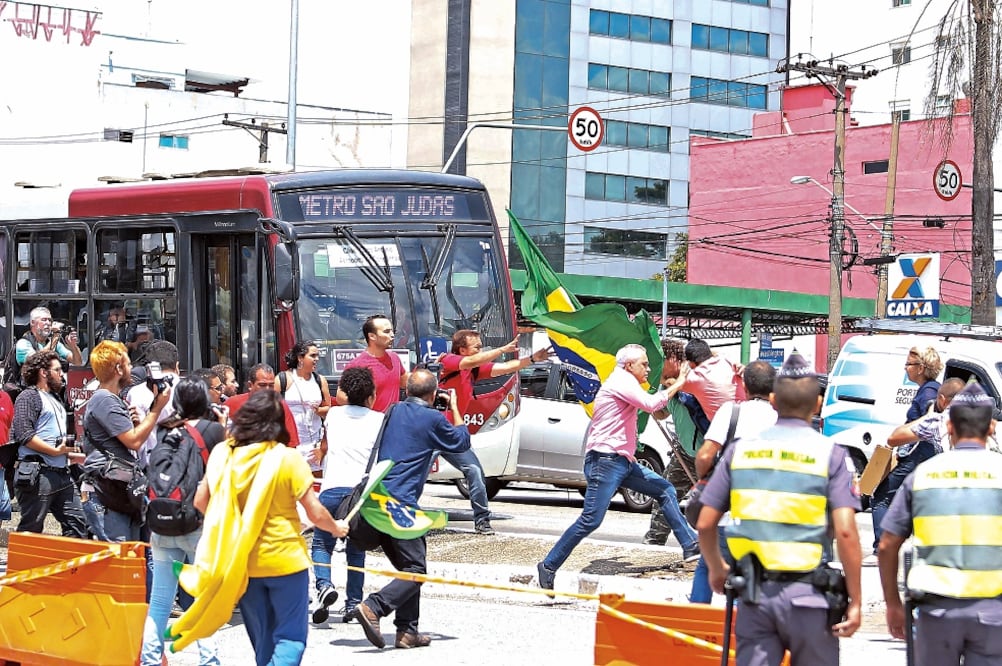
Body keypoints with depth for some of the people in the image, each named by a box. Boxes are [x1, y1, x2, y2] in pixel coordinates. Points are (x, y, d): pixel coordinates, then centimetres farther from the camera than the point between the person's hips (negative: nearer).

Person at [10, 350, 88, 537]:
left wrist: (70, 455, 19)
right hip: (38, 473, -9)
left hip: (62, 472, 9)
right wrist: (55, 451, -20)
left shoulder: (55, 400, 23)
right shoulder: (29, 397, -5)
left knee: (77, 522, 5)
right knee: (31, 529, -4)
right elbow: (24, 434, -18)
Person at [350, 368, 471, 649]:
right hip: (400, 503, -8)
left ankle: (407, 631, 10)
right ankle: (373, 607, -26)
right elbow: (462, 441, 13)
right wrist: (454, 407, 25)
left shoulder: (394, 411, 16)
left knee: (408, 566, 15)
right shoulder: (432, 419, -3)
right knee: (415, 569, -6)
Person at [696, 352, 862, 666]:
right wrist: (855, 601, -7)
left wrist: (717, 569, 24)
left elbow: (705, 524, 4)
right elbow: (845, 531, -13)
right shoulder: (829, 454, -5)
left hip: (755, 592, 2)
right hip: (807, 593, -2)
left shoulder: (740, 449, 5)